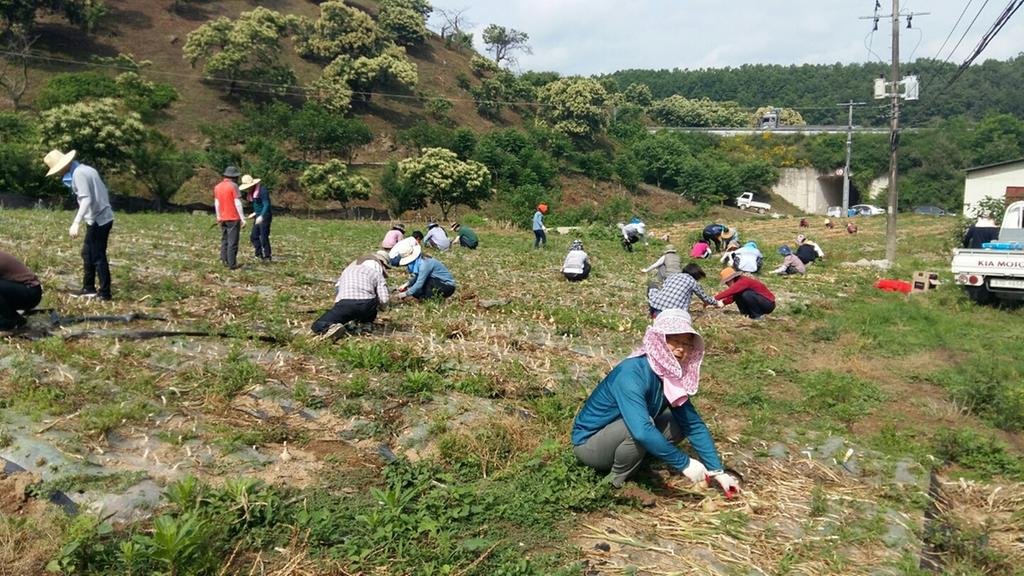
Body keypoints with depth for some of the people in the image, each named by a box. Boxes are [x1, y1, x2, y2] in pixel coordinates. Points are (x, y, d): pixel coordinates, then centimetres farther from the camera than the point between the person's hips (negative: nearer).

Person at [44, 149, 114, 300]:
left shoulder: (78, 173, -15)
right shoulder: (85, 169, 12)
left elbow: (86, 199, -25)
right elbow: (103, 192, 17)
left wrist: (76, 223, -30)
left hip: (98, 219, -10)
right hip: (102, 217, 10)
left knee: (98, 256, -3)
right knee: (88, 253, 17)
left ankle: (105, 292, 3)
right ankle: (88, 288, 24)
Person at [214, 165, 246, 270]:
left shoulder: (217, 187, 9)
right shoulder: (233, 186, -12)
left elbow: (216, 203, 13)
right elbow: (237, 203, -14)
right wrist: (242, 219, -12)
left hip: (223, 219, 7)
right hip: (233, 219, -7)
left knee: (224, 240, 15)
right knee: (233, 242, -3)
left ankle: (225, 261, 17)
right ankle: (232, 264, -3)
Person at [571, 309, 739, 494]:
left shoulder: (674, 377, -6)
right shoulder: (632, 374, -31)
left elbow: (694, 425, -2)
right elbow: (642, 431, -42)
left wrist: (717, 471, -7)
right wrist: (683, 463, -35)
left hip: (620, 437, 8)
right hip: (589, 443, -8)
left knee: (679, 424, -4)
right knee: (642, 425, -33)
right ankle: (618, 479, -9)